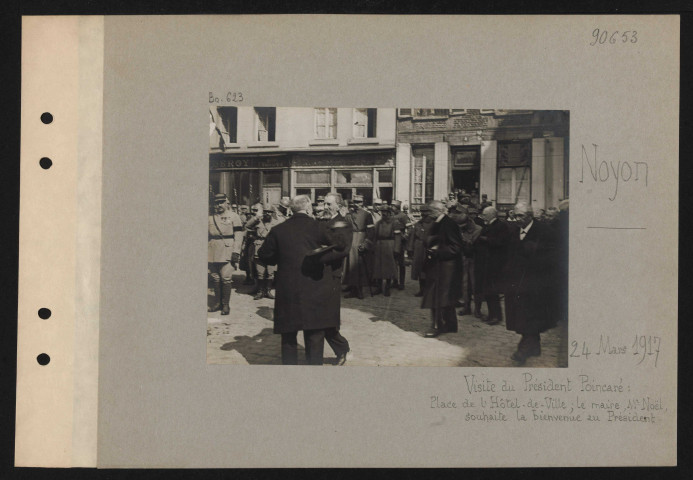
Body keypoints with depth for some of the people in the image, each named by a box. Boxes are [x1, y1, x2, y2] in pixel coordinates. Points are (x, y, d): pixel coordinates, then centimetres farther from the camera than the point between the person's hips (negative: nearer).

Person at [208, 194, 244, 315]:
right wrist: (205, 252, 13)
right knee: (215, 279, 8)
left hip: (227, 253, -5)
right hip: (213, 254, 5)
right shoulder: (211, 218, 14)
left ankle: (225, 305, -2)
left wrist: (236, 252, -12)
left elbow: (238, 235, -5)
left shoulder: (233, 216, 0)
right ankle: (217, 303, 17)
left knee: (226, 279, -8)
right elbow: (207, 236, 18)